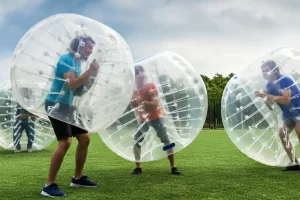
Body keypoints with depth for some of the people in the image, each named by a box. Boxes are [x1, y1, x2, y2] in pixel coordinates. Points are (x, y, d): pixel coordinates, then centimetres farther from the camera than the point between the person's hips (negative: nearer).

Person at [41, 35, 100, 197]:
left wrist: (92, 75, 3)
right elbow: (72, 84, -24)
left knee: (84, 138, 10)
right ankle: (49, 185, -15)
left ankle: (77, 178, 21)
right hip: (56, 104, -10)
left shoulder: (78, 62, 16)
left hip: (68, 106, 10)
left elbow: (80, 87, 16)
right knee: (65, 142, -21)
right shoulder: (66, 59, -13)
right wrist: (89, 71, -18)